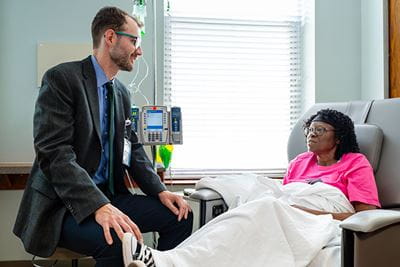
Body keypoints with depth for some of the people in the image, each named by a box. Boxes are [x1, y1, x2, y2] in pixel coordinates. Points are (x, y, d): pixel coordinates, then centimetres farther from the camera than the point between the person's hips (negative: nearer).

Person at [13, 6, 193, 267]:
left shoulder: (122, 92, 12)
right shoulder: (61, 79, -12)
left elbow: (132, 148, 15)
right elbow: (55, 154, -22)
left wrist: (160, 191, -2)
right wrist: (99, 206, -32)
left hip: (108, 196, 8)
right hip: (62, 205, -8)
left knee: (180, 215, -5)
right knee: (118, 242, -34)